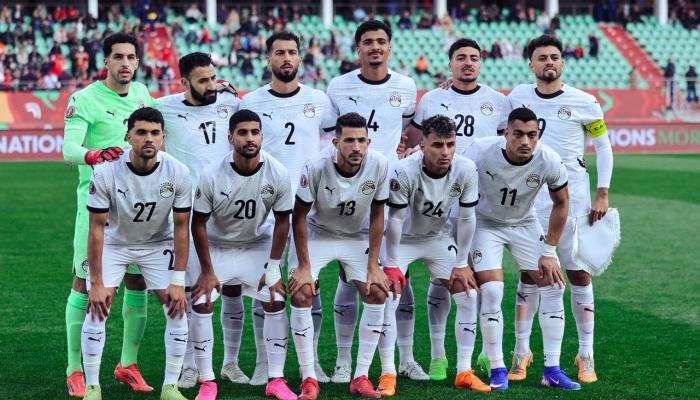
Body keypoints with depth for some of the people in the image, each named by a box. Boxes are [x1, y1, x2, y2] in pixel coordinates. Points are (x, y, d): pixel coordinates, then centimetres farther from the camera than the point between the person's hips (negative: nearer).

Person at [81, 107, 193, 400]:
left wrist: (178, 281, -15)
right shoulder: (106, 173, -27)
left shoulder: (178, 174, -22)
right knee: (96, 309, -13)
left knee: (177, 308, -10)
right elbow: (97, 228, -20)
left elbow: (181, 228, -13)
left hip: (158, 244, 1)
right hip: (114, 242, -1)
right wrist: (96, 283, -19)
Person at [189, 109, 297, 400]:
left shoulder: (278, 175, -21)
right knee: (201, 305, -14)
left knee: (275, 302, -8)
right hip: (216, 244, -2)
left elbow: (282, 221, -8)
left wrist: (273, 269, -7)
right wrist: (207, 271, -12)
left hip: (258, 243, 2)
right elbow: (198, 224, -15)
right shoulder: (212, 177, -27)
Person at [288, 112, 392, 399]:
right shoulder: (316, 168, -30)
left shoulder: (379, 165, -23)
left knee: (377, 293, -10)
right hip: (317, 234, -2)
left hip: (357, 237, 3)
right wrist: (304, 266, -18)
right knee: (301, 294, -18)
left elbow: (376, 216, -11)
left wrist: (373, 265, -10)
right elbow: (299, 217, -18)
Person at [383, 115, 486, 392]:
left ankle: (464, 372, 5)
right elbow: (395, 219, -23)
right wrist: (391, 265, -18)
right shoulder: (404, 172, -33)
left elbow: (466, 218, -11)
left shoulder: (466, 170, -23)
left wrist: (461, 264, -7)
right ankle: (388, 373, -7)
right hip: (403, 240, -3)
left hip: (439, 238, 3)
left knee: (468, 294, -5)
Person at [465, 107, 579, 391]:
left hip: (524, 224, 3)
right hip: (485, 223, -3)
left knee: (554, 286, -6)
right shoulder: (481, 154, -31)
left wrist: (548, 252, -6)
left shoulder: (549, 161, -24)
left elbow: (561, 204, -6)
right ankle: (497, 369, -7)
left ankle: (552, 370, 2)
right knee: (491, 290, -19)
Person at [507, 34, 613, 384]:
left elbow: (603, 147, 5)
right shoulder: (518, 97, 4)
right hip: (530, 197, 2)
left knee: (579, 274, 2)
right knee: (528, 275, 4)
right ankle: (521, 352, 11)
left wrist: (602, 195, 0)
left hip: (572, 196, -2)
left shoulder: (584, 102, -3)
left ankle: (586, 355, 8)